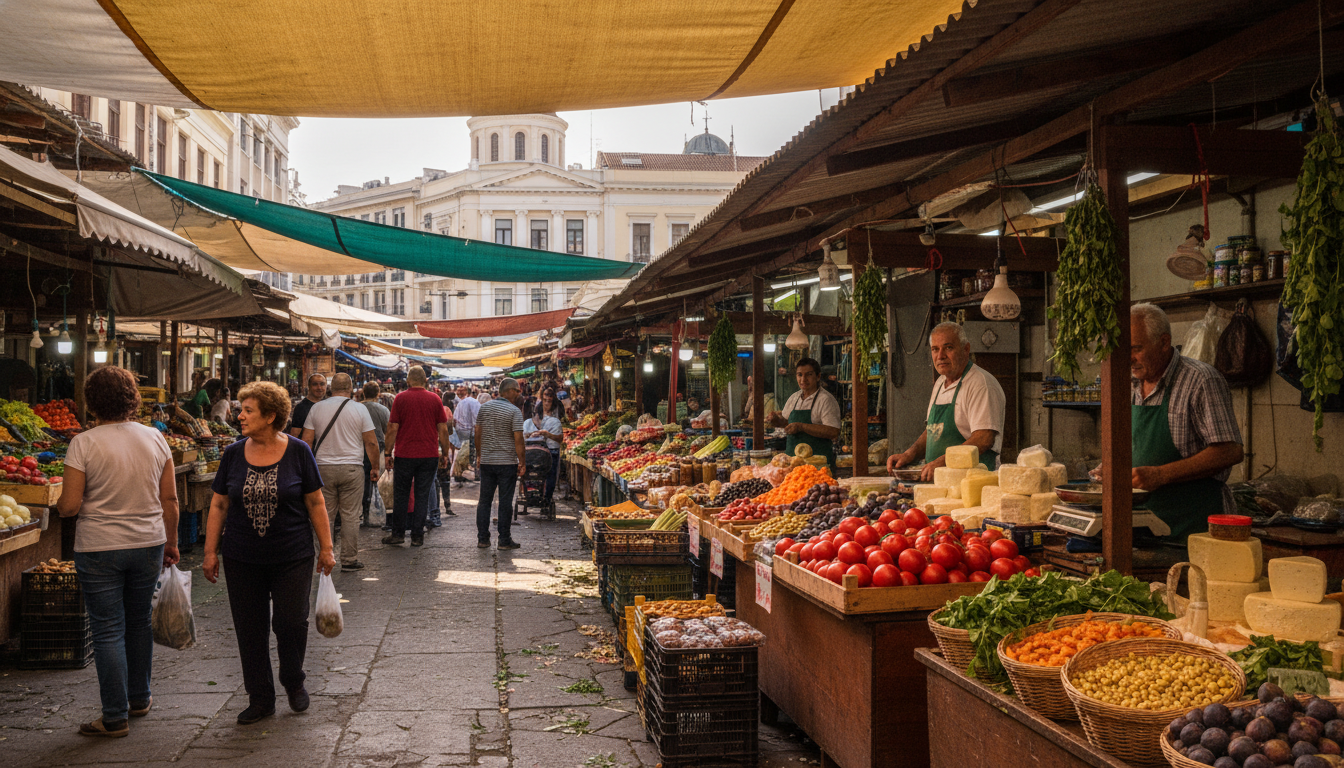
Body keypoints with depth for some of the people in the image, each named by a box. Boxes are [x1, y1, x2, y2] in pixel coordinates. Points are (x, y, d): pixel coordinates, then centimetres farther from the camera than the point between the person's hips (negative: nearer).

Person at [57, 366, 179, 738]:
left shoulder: (84, 443, -11)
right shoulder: (155, 438, 0)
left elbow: (69, 505, -12)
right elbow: (169, 500, 4)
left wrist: (58, 505, 11)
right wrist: (171, 543, 15)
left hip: (99, 548, -4)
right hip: (148, 544, 4)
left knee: (108, 631, 3)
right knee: (140, 622, 18)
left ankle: (116, 717, 9)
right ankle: (139, 698, 32)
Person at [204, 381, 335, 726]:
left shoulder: (298, 452, -5)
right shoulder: (233, 454, 3)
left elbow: (315, 503, -1)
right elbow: (218, 505, 7)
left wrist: (326, 548, -2)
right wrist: (210, 551, 4)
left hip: (292, 558, -2)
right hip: (242, 560, 3)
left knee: (291, 622, 0)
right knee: (249, 629, 6)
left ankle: (294, 682, 27)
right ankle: (261, 699, 21)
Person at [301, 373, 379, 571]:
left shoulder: (317, 408, 3)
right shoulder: (360, 410, -2)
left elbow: (307, 440, 3)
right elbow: (371, 443, -2)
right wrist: (374, 468, 8)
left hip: (323, 468, 2)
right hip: (352, 468, -2)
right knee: (350, 516, 3)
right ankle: (349, 560, 6)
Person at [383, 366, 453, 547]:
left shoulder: (401, 398, -2)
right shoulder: (435, 399, 2)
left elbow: (393, 428, -3)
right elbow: (443, 429, 2)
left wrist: (388, 453, 3)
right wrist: (445, 454, 10)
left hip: (404, 455, -1)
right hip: (429, 455, 1)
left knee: (400, 495, 9)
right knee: (422, 496, 5)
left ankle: (398, 534, 13)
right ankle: (417, 536, 5)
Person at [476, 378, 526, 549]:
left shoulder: (484, 408, 7)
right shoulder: (514, 411, -10)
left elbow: (477, 434, 10)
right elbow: (518, 439, -14)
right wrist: (522, 462, -7)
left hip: (486, 462, 5)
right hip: (507, 463, -5)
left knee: (484, 500, 10)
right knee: (505, 502, 1)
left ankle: (482, 538, 11)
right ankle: (504, 540, 5)